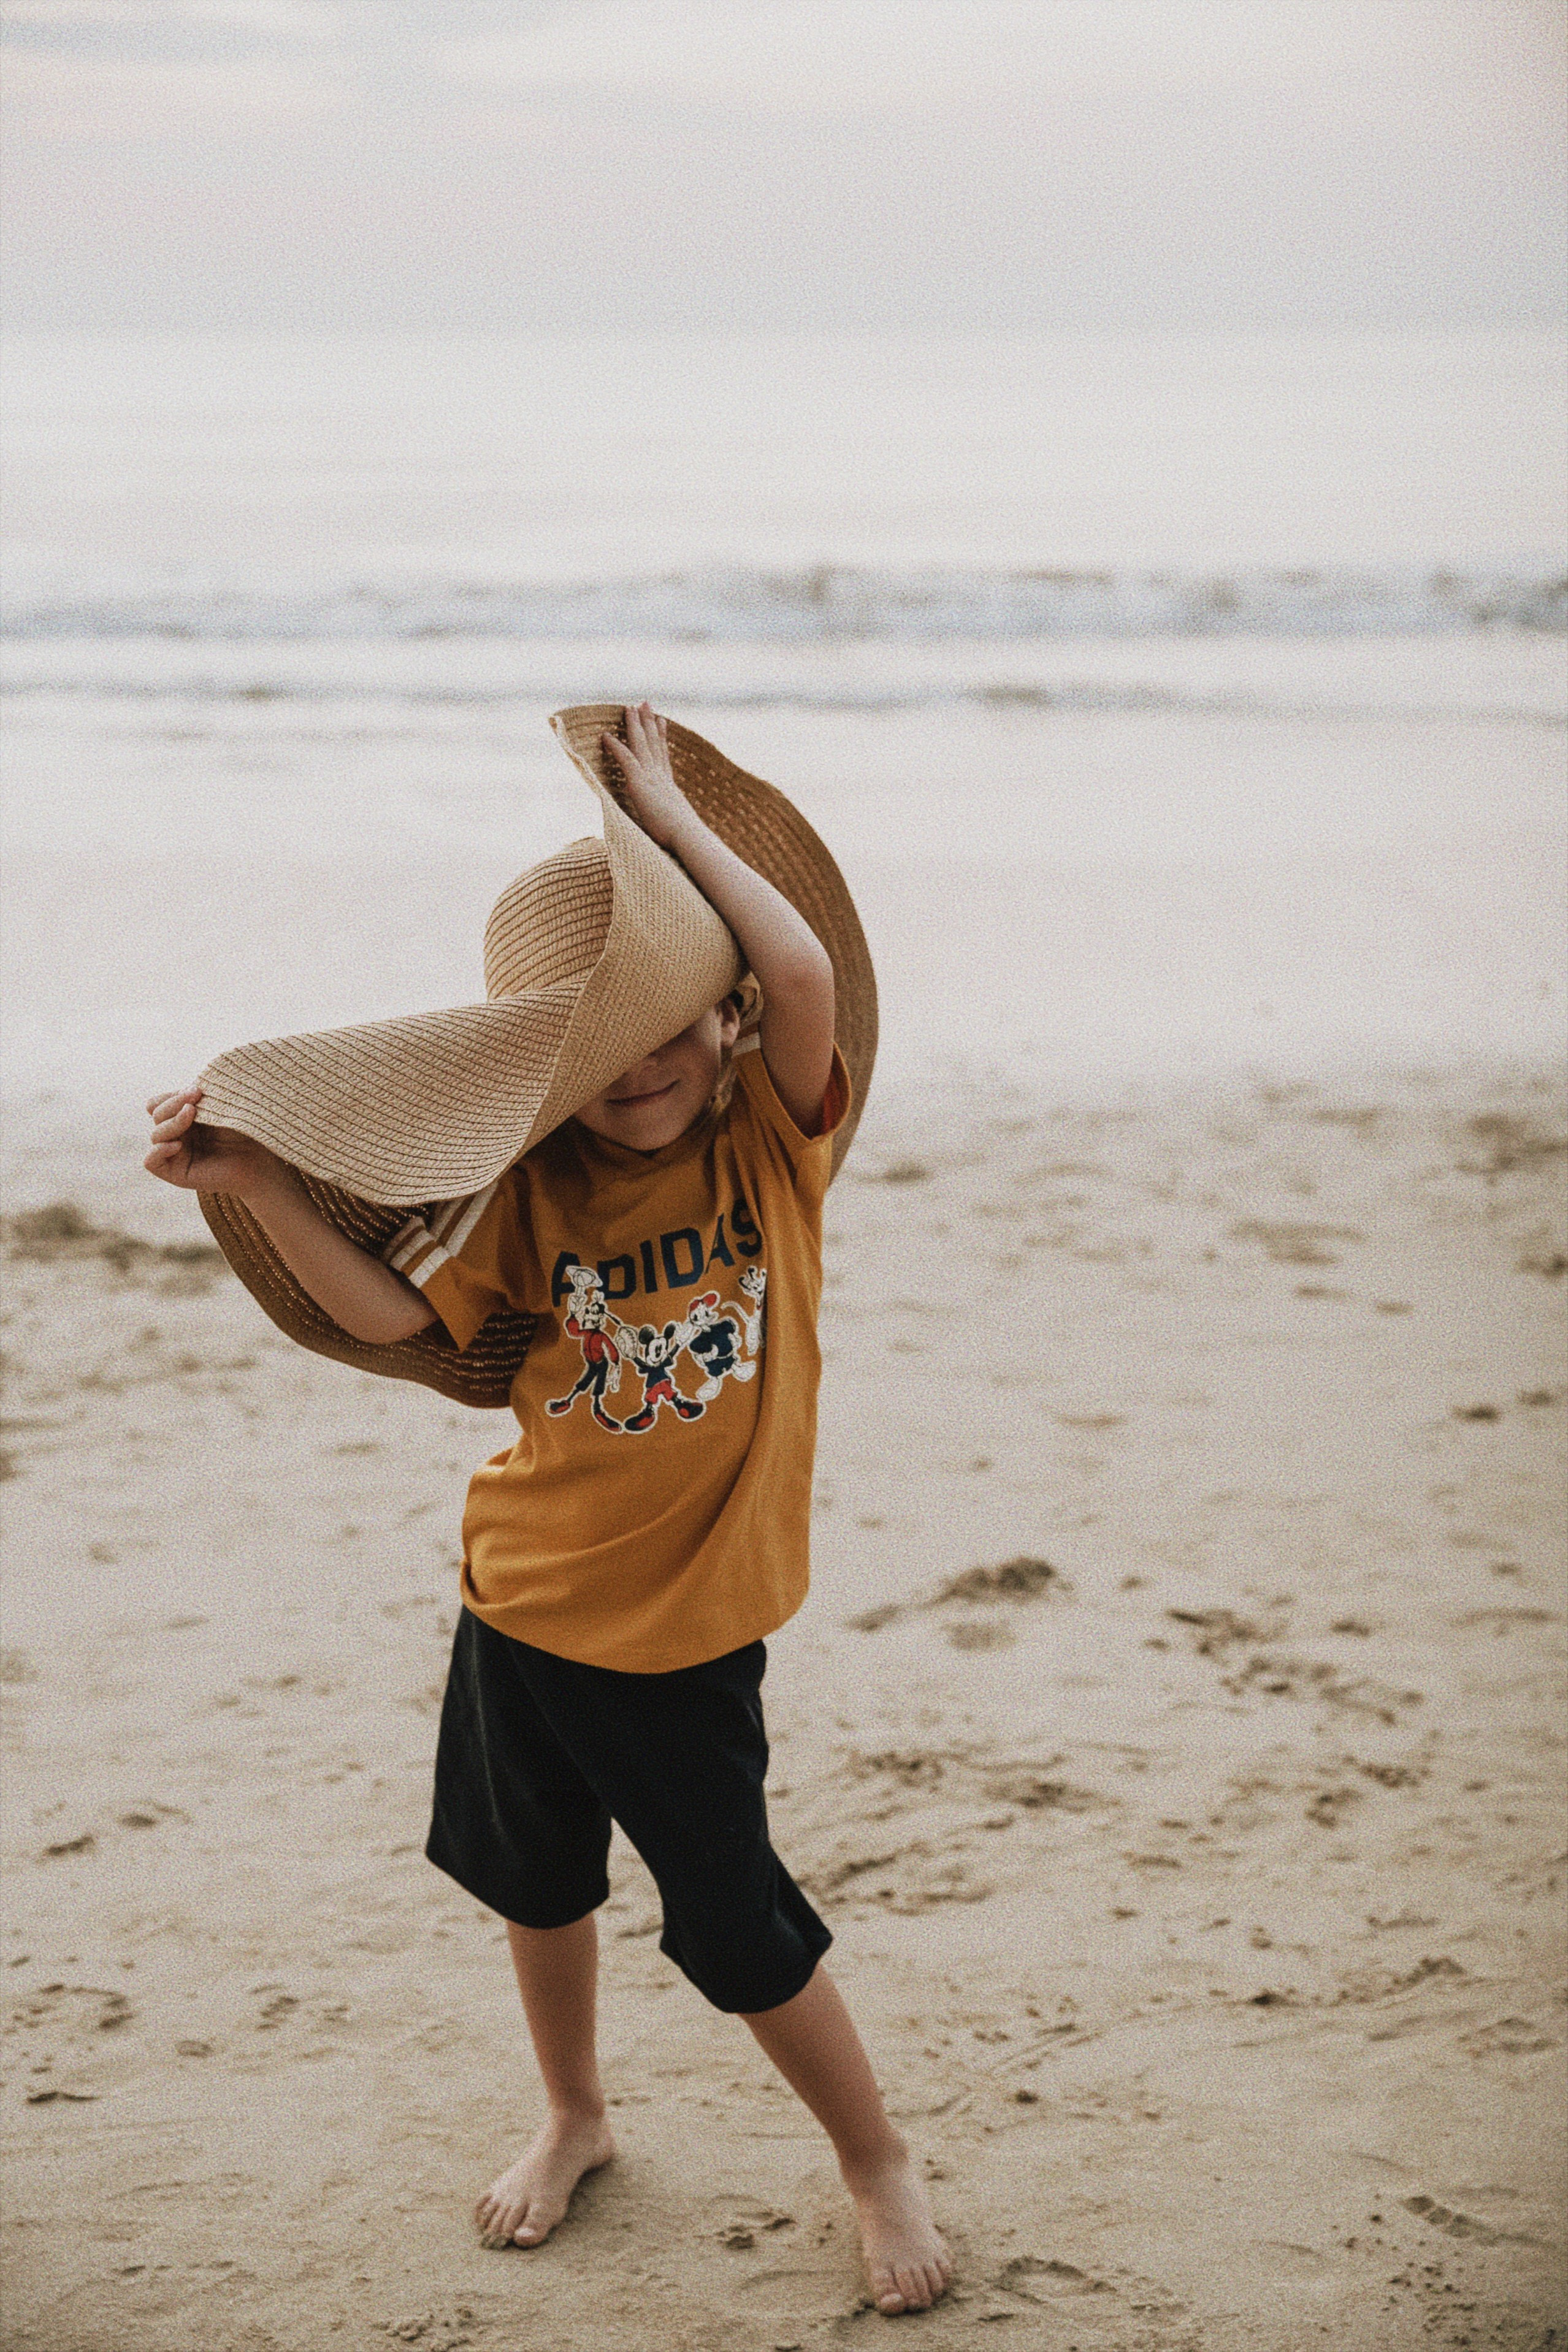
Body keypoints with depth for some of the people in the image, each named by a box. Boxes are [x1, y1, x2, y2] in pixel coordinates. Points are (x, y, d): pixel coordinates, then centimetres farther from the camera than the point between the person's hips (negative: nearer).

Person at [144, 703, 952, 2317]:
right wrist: (259, 1186, -21)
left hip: (693, 1620, -4)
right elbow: (391, 1313, -10)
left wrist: (668, 812, -21)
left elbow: (804, 977, -28)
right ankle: (573, 2118, 48)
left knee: (735, 1925, 3)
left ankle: (876, 2159, 26)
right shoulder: (534, 1188, -6)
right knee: (534, 1875, 22)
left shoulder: (770, 1136, -11)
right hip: (526, 1596, 4)